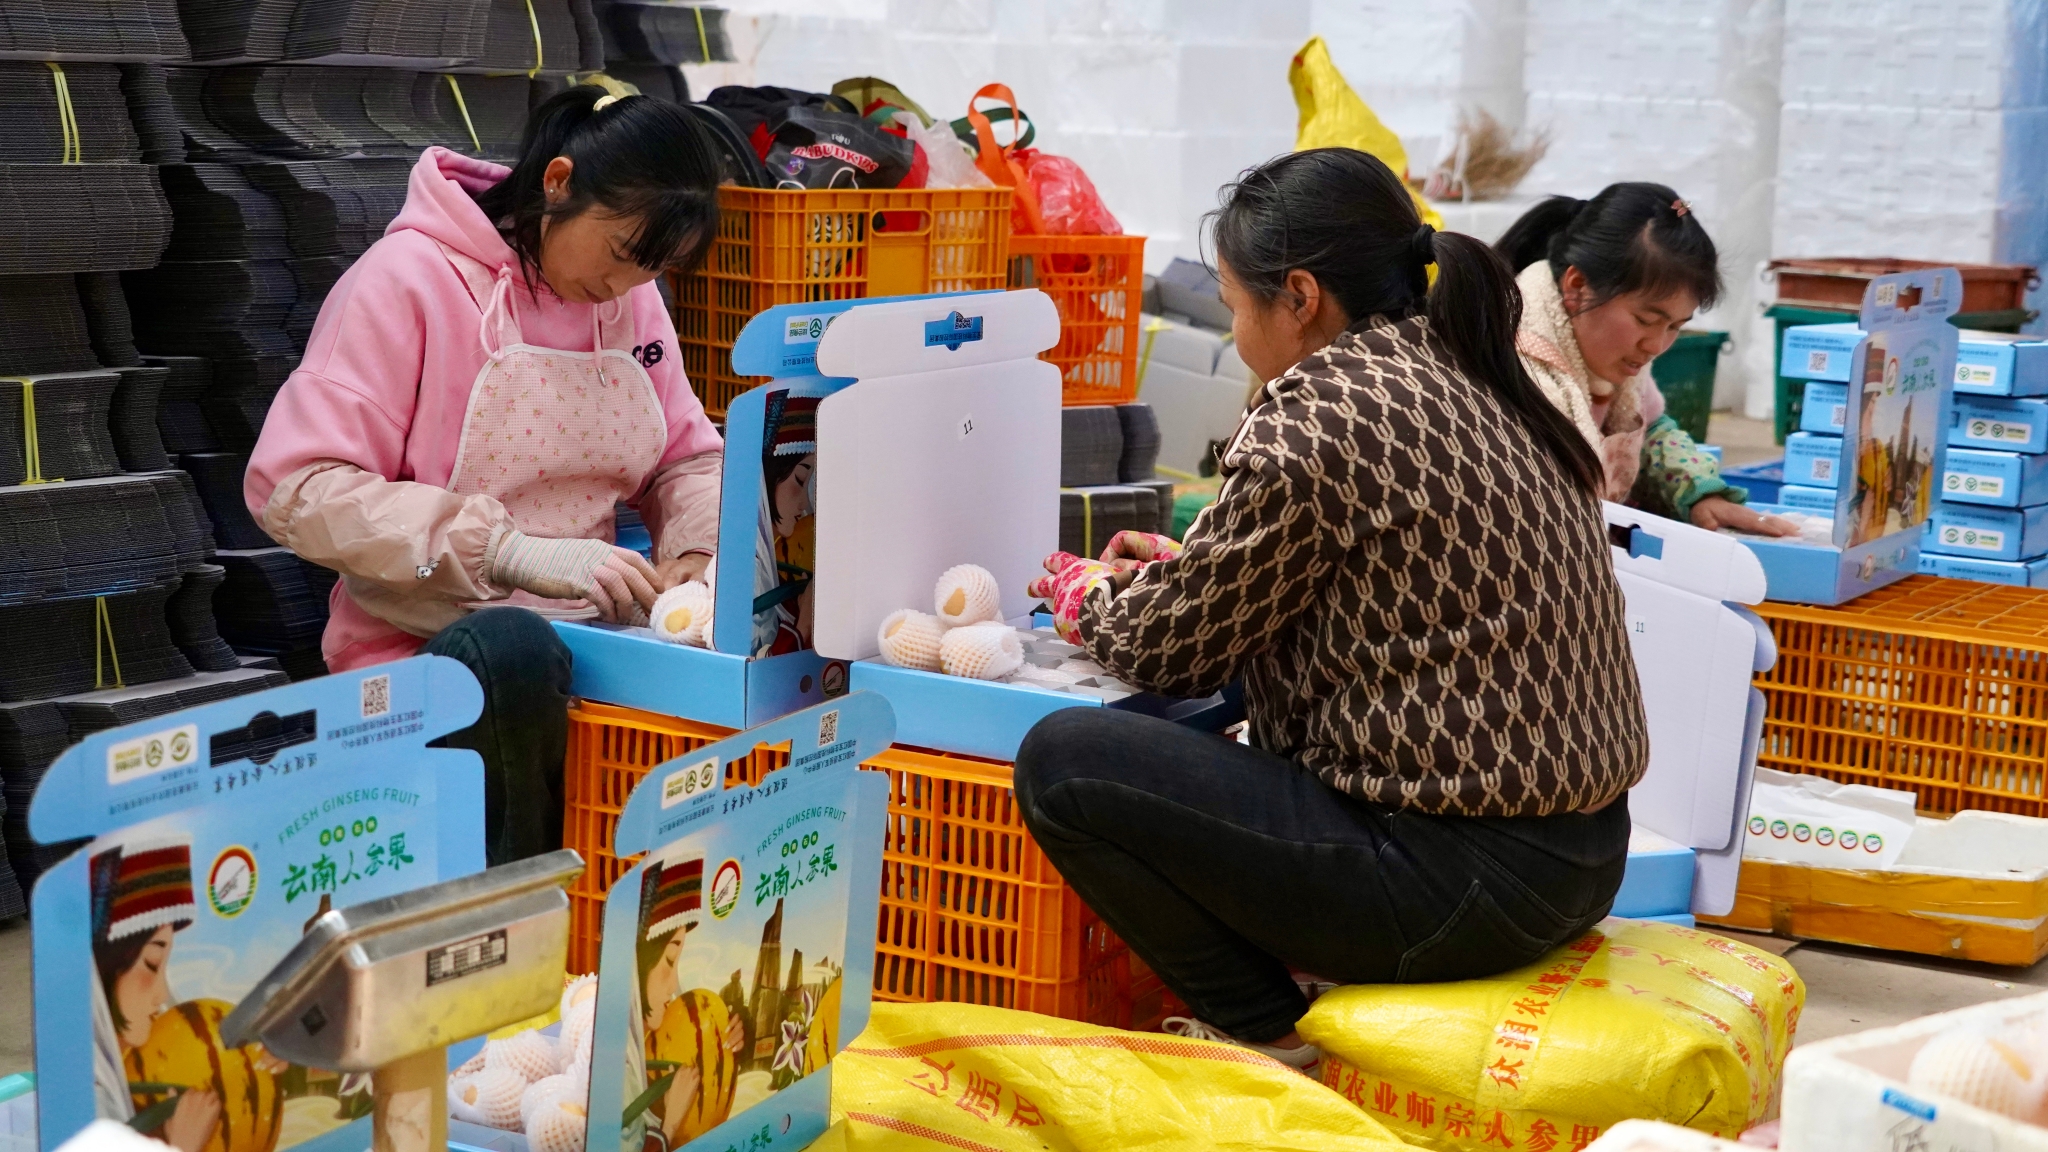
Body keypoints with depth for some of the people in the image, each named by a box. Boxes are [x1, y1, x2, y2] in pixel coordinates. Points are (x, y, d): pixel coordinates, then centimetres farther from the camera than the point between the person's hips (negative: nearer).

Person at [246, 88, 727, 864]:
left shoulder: (631, 296, 12)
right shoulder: (410, 281, -9)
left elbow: (689, 458, 20)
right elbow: (296, 489, -17)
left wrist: (700, 552, -5)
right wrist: (514, 552, -25)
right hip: (430, 654, -6)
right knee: (516, 646, -40)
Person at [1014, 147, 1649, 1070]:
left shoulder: (1316, 416, -16)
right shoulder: (1477, 383, 11)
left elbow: (1171, 649, -5)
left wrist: (1085, 595, 15)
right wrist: (1185, 567, 29)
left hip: (1464, 881, -10)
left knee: (1061, 761, -9)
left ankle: (1267, 1034, 0)